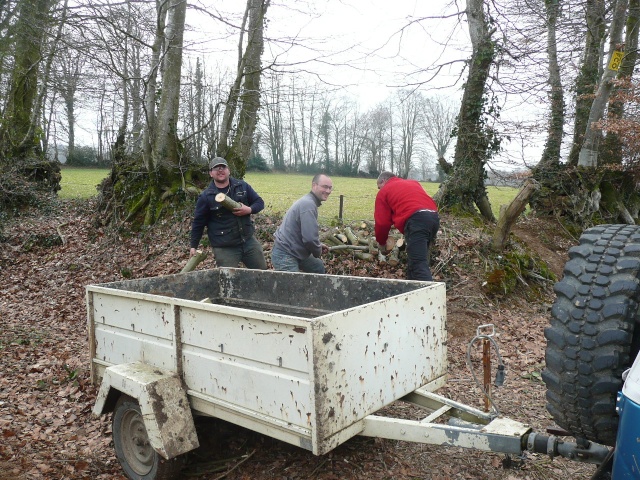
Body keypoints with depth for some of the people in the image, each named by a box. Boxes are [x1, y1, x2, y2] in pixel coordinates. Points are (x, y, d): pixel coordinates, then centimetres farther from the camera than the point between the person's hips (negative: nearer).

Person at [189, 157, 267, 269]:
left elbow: (259, 202, 9)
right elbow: (198, 222, 1)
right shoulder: (206, 196, -5)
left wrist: (249, 209, -13)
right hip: (224, 248, -4)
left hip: (249, 240, 4)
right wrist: (193, 246, 1)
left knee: (262, 272, 15)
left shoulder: (242, 186, 4)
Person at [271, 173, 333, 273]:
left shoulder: (308, 202, 12)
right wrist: (318, 252, -7)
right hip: (284, 255, -11)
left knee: (319, 267, 23)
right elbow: (310, 238, -27)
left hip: (294, 252, 11)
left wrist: (319, 246, 13)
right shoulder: (308, 204, -21)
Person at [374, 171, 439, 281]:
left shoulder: (384, 191, 15)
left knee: (418, 264, -12)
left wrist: (381, 243, 26)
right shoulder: (413, 183, 33)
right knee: (414, 260, 18)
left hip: (416, 220, -7)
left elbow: (382, 222, 11)